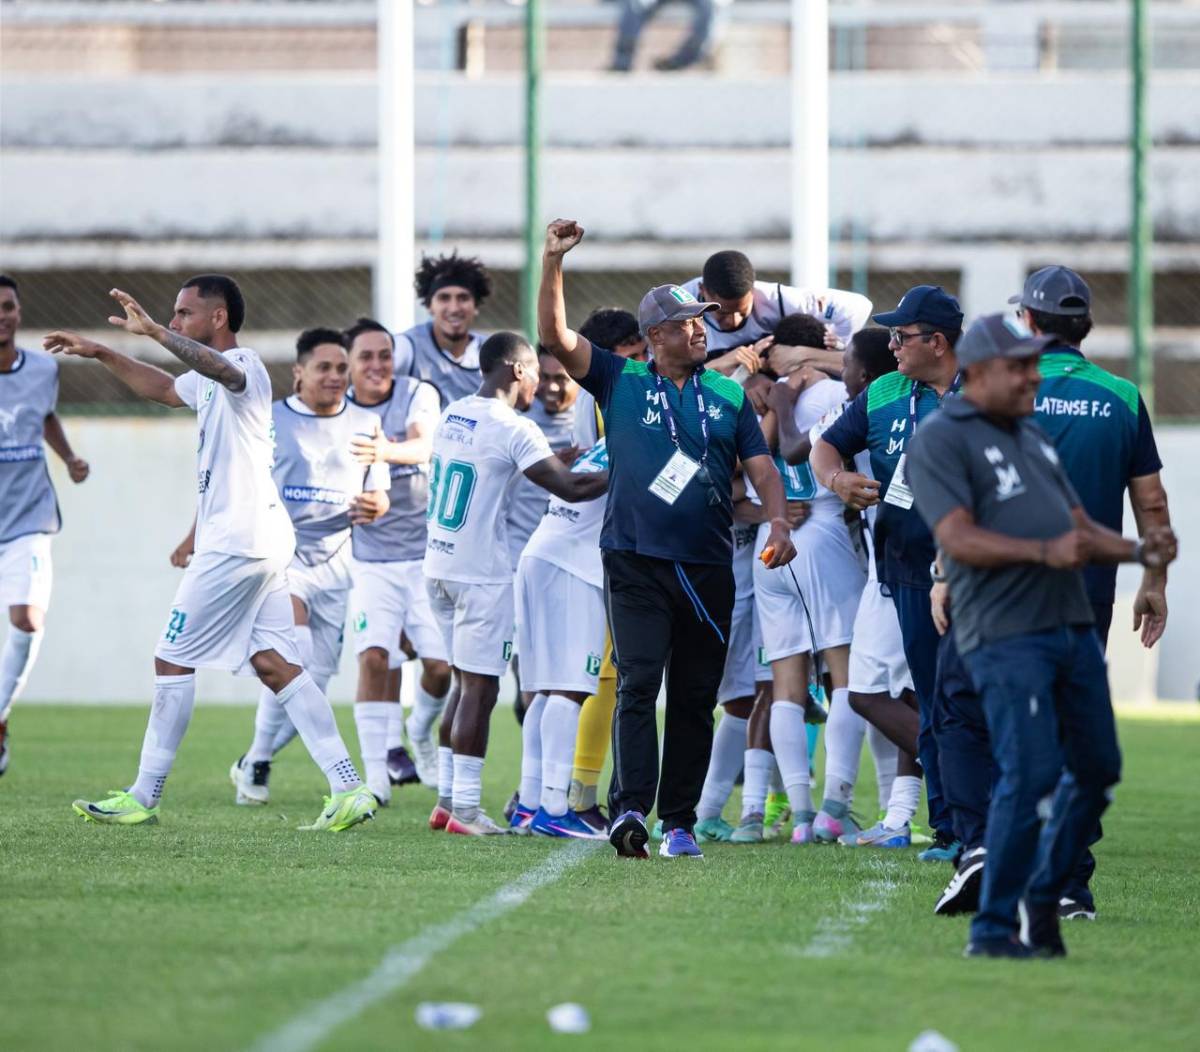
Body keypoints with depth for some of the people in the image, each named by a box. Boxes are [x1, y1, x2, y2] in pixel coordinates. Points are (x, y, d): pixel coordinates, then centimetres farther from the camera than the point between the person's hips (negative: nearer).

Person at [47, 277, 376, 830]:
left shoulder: (244, 366, -12)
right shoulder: (212, 377, 20)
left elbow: (218, 368, -37)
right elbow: (161, 387, 40)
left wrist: (156, 332, -49)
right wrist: (100, 354, 35)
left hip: (236, 543, -10)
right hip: (255, 541, 10)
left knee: (173, 660, -3)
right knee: (275, 665, 3)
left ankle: (144, 797, 2)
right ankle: (349, 789, -4)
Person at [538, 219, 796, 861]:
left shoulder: (728, 396, 13)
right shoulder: (620, 382, 6)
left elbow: (760, 466, 9)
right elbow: (555, 336, -2)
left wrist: (778, 522, -10)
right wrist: (552, 263, -14)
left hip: (708, 568, 3)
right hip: (636, 562, -3)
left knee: (695, 699, 5)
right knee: (638, 685, -15)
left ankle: (679, 822, 11)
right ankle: (629, 810, -23)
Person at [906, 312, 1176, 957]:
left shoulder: (1034, 438, 23)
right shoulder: (941, 439, -2)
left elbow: (1080, 531, 24)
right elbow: (958, 538, -14)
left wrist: (1139, 550, 4)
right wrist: (1045, 552, -27)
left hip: (1073, 627, 8)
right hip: (1005, 637, -8)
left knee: (1096, 769, 7)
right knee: (1030, 774, -14)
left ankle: (1042, 899, 24)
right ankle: (993, 928, -4)